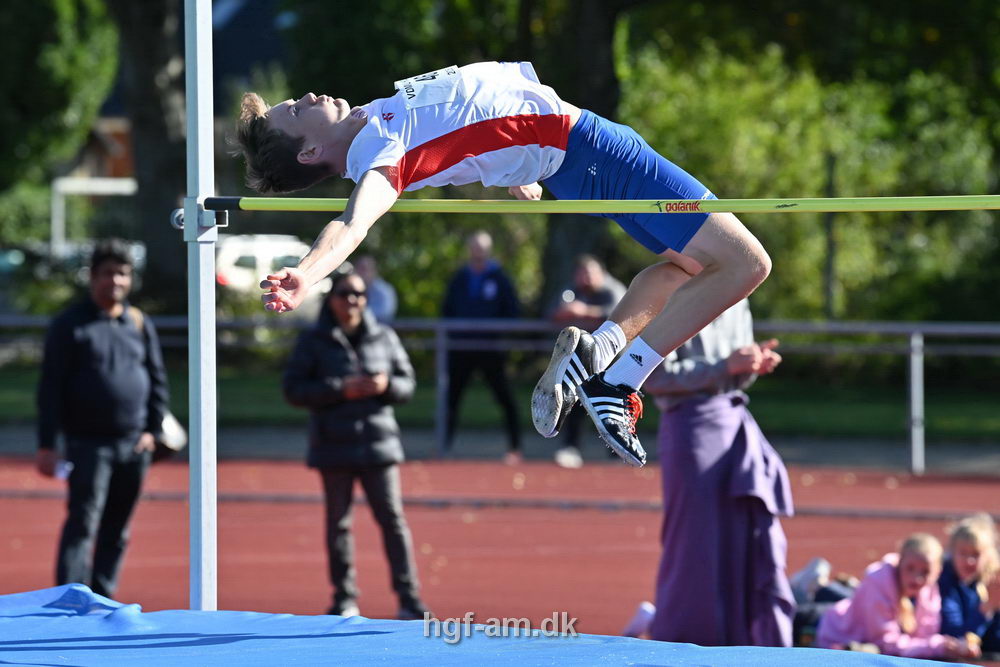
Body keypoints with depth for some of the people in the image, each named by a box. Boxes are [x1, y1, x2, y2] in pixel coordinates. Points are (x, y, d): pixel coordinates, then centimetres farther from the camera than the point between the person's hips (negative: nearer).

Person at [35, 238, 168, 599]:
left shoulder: (140, 325, 10)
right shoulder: (69, 324, -2)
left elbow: (158, 380, 17)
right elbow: (50, 388, -5)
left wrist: (152, 430, 5)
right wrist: (46, 445, -10)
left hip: (133, 447, 5)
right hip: (88, 444, -5)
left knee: (116, 534, 9)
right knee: (81, 525, -12)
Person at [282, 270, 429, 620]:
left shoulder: (384, 337, 8)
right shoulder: (313, 341, 2)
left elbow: (407, 381, 11)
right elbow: (293, 389, -5)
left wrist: (387, 386, -13)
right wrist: (340, 390, -15)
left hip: (379, 443, 1)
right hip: (334, 445, -1)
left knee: (392, 518, -4)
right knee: (338, 522, 4)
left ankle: (408, 596, -2)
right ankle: (344, 597, 12)